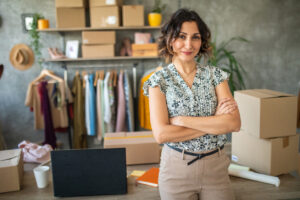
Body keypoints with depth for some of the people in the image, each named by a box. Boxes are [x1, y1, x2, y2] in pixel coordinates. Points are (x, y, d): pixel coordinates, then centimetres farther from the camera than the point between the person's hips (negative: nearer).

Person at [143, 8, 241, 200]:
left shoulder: (215, 75, -1)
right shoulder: (159, 80, -6)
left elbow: (234, 123, -12)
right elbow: (161, 134, -17)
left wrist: (182, 120, -17)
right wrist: (214, 122, -15)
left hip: (216, 166, 2)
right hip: (176, 168, -1)